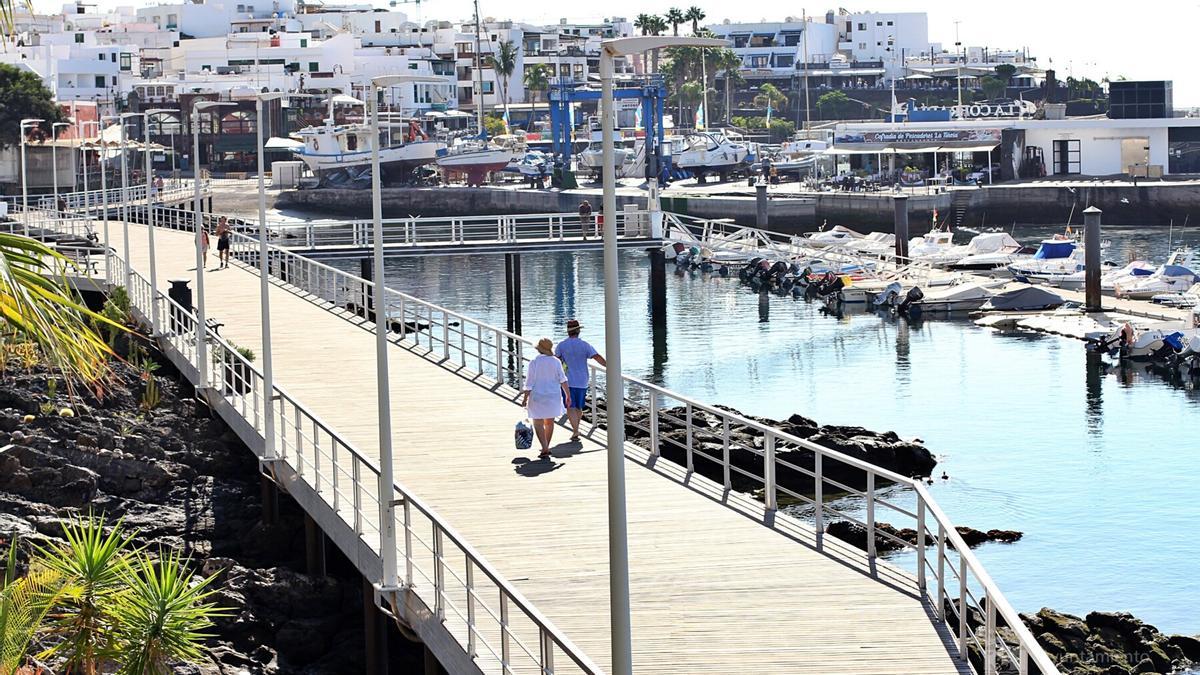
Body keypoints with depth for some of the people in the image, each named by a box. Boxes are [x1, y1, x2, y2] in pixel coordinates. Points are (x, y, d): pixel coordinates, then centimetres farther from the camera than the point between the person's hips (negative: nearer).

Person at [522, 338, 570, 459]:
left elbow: (529, 383, -10)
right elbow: (563, 380, -5)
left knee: (538, 424, 2)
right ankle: (546, 448, 28)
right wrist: (567, 395, 0)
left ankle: (545, 449, -13)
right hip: (553, 396, 4)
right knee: (550, 422, 18)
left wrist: (525, 398, -2)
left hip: (538, 396, -4)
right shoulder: (556, 362, -2)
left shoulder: (534, 362, -12)